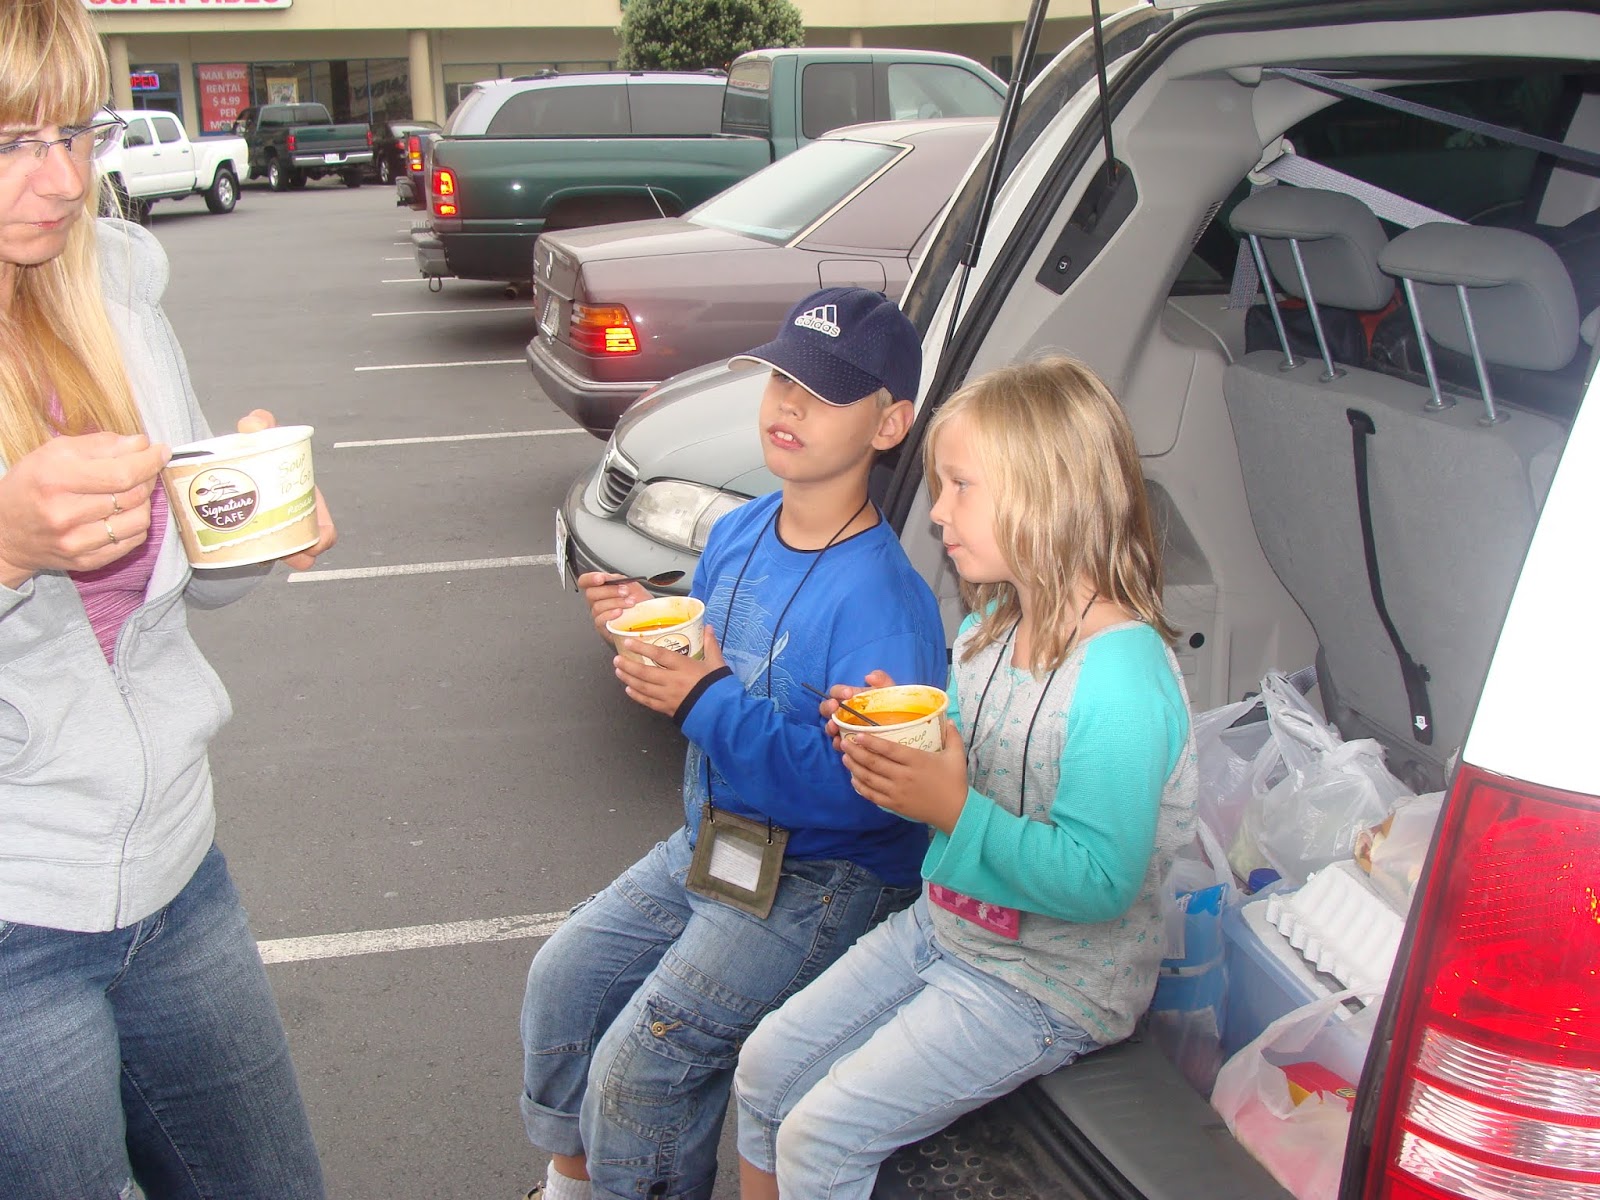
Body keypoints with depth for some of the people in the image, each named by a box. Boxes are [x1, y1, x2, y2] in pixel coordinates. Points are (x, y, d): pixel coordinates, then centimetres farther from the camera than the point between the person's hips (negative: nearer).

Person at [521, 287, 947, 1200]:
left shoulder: (884, 600, -26)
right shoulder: (738, 533, 1)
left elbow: (868, 791, -31)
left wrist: (709, 703, -31)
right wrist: (648, 634, -8)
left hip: (823, 878, -9)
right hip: (708, 842, 9)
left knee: (638, 1064, -12)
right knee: (564, 978, 16)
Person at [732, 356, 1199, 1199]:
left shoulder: (1122, 676, -27)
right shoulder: (993, 624, 1)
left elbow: (1099, 882, -29)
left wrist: (954, 809, -31)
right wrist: (893, 736, -6)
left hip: (1049, 985, -8)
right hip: (940, 928, 9)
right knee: (765, 1067, 10)